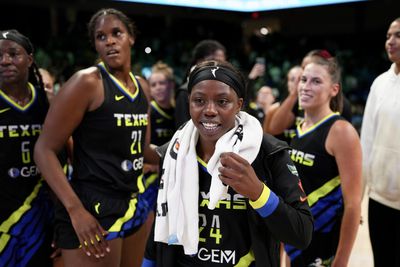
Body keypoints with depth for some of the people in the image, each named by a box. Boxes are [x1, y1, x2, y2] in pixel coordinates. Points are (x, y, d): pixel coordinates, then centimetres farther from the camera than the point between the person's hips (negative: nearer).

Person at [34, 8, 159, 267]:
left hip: (132, 204, 7)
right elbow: (45, 149, -15)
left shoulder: (142, 87, 8)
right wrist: (76, 210, -22)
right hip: (94, 208, -7)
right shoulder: (87, 82, -13)